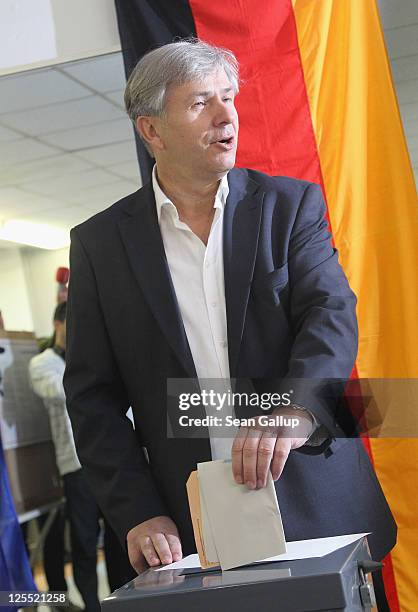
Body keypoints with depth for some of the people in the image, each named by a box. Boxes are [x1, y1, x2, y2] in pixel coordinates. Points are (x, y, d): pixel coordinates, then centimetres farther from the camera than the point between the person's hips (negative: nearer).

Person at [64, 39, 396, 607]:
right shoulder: (100, 242, 3)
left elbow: (332, 315, -11)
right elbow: (94, 396, 1)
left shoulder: (290, 204, 3)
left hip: (314, 510, 1)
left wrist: (296, 411, -31)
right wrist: (138, 515, -9)